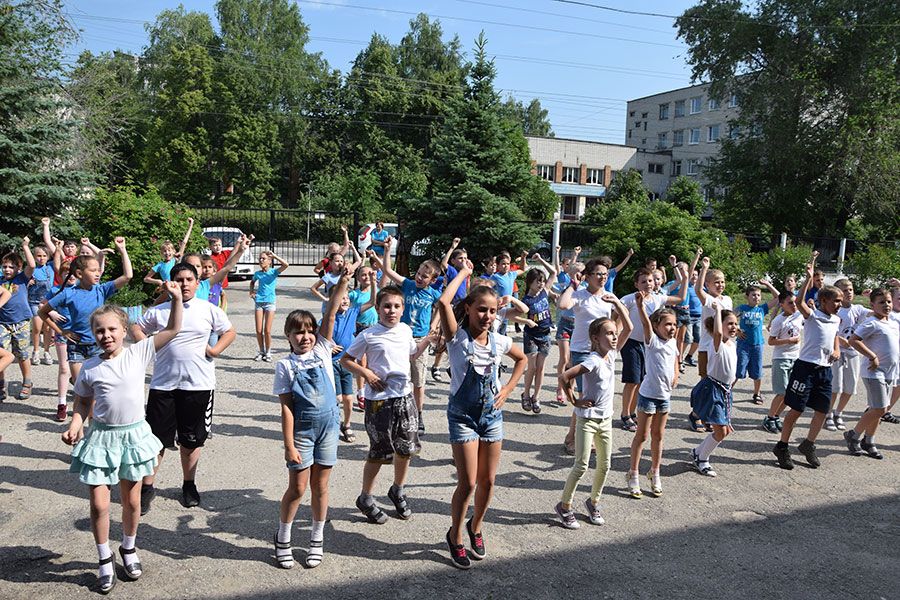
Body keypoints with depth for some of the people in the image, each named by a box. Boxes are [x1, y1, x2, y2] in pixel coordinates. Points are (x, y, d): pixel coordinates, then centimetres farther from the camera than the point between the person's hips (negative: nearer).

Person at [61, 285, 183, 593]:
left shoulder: (138, 353, -7)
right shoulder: (90, 368, -5)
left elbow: (172, 329, -7)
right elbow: (83, 403, 6)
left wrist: (176, 299, -16)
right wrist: (75, 425, -12)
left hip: (133, 434, 1)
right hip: (101, 437, 0)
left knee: (132, 500, 14)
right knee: (99, 504, 2)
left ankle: (129, 549, 38)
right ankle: (105, 559, 23)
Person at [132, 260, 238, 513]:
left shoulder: (209, 310, 1)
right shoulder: (159, 311, 2)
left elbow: (229, 332, 11)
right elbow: (136, 327, 15)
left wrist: (215, 350, -4)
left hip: (198, 385, 0)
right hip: (163, 384, 0)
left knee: (191, 439, 12)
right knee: (156, 438, 3)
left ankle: (189, 485, 30)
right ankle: (147, 487, 19)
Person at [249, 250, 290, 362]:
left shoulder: (274, 272, -3)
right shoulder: (257, 273, 7)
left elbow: (286, 265, -20)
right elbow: (252, 282, 29)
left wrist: (274, 255, -21)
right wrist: (251, 291, 12)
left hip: (270, 303, -3)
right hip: (259, 302, 3)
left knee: (267, 330, -4)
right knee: (259, 330, 2)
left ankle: (268, 353, 9)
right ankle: (261, 352, 16)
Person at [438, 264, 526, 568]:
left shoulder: (499, 341, -2)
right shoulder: (457, 337, -14)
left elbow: (522, 360, 19)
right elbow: (443, 302, -32)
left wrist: (507, 390, 7)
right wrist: (463, 273, -19)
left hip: (492, 415, 4)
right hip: (463, 416, -4)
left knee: (487, 481, 11)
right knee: (468, 483, -5)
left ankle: (476, 527, 36)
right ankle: (455, 536, 19)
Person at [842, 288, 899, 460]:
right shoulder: (871, 323, -14)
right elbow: (853, 340, -23)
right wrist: (872, 356, -23)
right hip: (875, 373, -8)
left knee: (879, 410, 12)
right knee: (879, 409, -10)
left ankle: (868, 442, 23)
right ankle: (853, 435, 8)